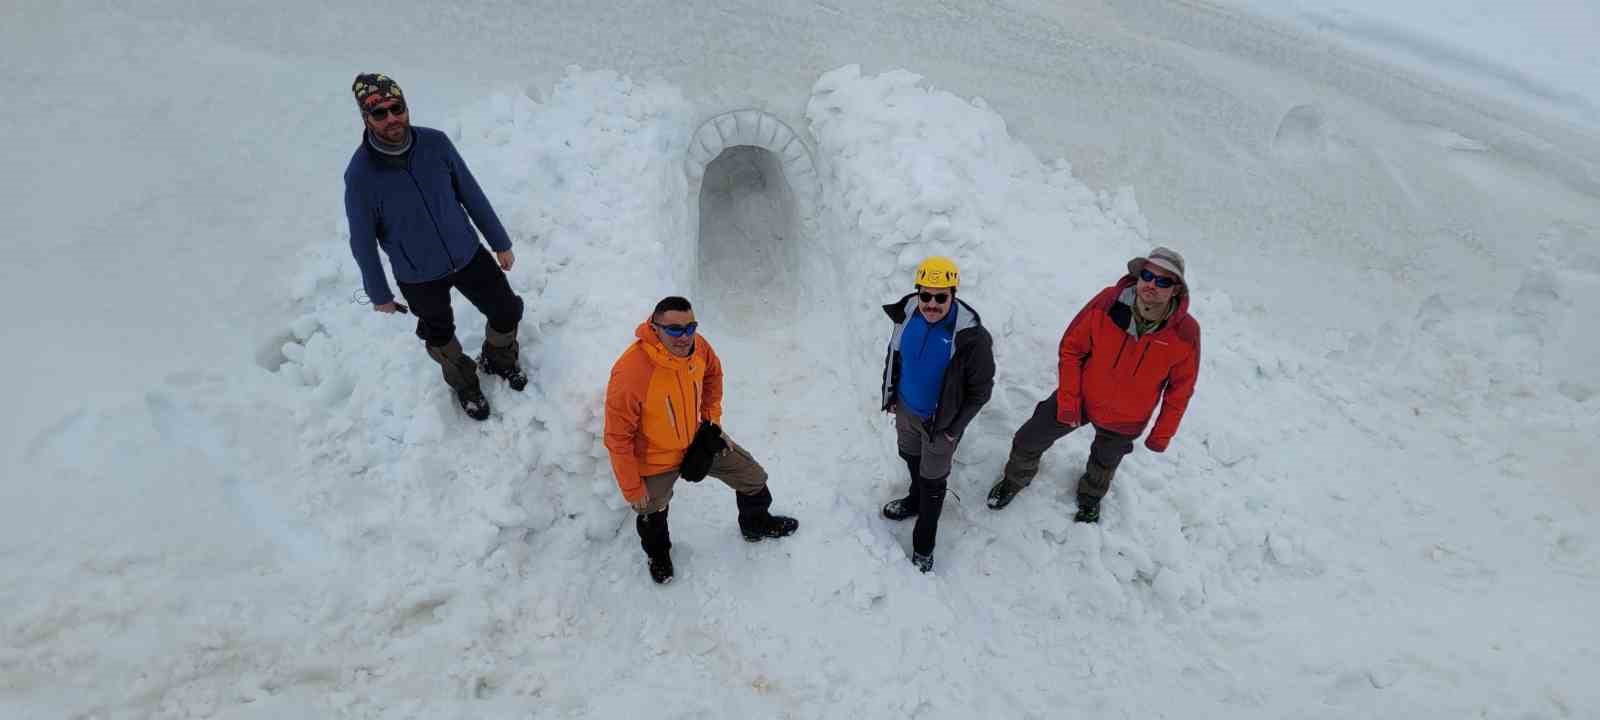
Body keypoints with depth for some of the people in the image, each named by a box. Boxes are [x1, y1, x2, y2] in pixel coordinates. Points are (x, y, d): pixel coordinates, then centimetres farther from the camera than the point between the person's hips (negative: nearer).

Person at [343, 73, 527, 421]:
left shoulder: (435, 143, -18)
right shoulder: (360, 175, -25)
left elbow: (471, 194, -4)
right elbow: (363, 241, -12)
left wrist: (501, 242, 4)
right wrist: (379, 294, -1)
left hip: (469, 255, 3)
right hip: (419, 277, -2)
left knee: (507, 313, 15)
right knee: (441, 339, 20)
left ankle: (499, 360, 50)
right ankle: (465, 385, 52)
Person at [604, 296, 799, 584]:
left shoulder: (698, 346, -21)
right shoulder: (630, 373, -39)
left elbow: (712, 375, 5)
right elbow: (618, 438, -27)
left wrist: (712, 420, 4)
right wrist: (632, 489, -18)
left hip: (697, 440, 5)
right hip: (654, 461, -5)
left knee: (754, 478, 15)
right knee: (653, 515, 22)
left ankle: (756, 525, 49)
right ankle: (658, 553, 60)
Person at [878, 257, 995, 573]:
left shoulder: (971, 335, -32)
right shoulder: (907, 313, -17)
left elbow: (980, 389, -18)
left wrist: (955, 428, -12)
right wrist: (890, 394, 9)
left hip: (940, 422, -5)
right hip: (906, 409, 5)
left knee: (933, 482, 15)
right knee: (911, 458, 31)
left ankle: (923, 546, 36)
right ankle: (916, 500, 62)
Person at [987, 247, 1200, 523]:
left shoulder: (1186, 333, -28)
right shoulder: (1107, 302, -29)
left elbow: (1180, 388, -11)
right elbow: (1072, 348, -16)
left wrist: (1162, 435, -3)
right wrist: (1068, 400, -15)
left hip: (1125, 420, 1)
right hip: (1080, 397, 0)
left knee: (1105, 463, 29)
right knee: (1028, 441, 12)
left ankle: (1090, 497, 63)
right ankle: (1014, 480, 45)